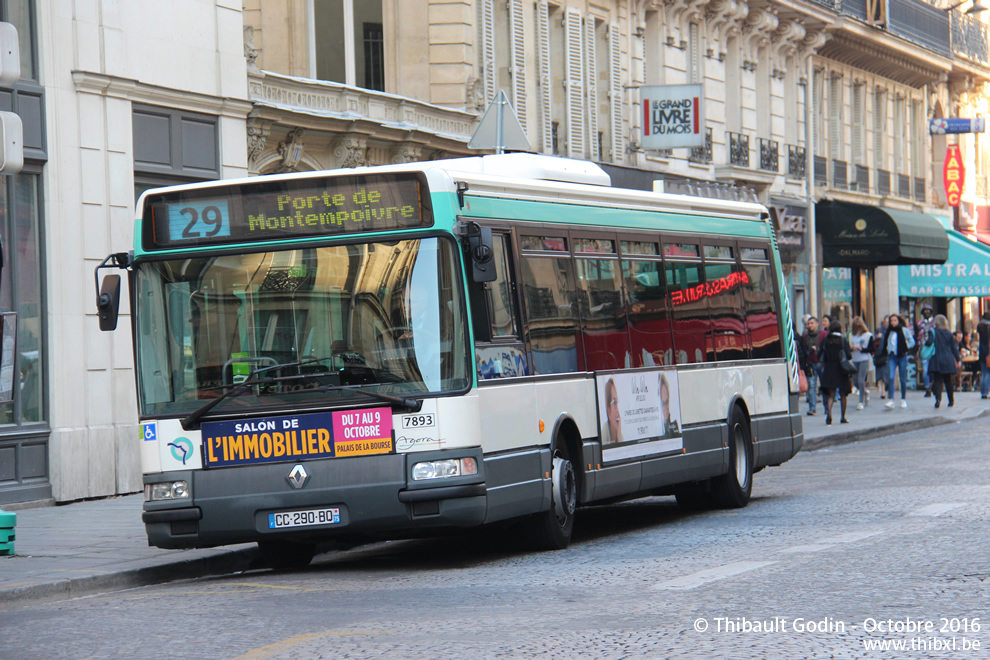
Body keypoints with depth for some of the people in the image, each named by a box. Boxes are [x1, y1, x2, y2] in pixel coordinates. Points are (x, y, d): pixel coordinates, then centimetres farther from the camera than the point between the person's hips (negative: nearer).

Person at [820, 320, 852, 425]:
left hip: (828, 370, 2)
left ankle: (829, 412, -23)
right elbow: (849, 356, -12)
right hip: (841, 370, -2)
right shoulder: (843, 340, -8)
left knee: (831, 395, 2)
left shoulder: (825, 341, 0)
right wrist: (850, 351, 9)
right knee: (842, 395, 12)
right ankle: (843, 417, 17)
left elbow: (821, 356, 2)